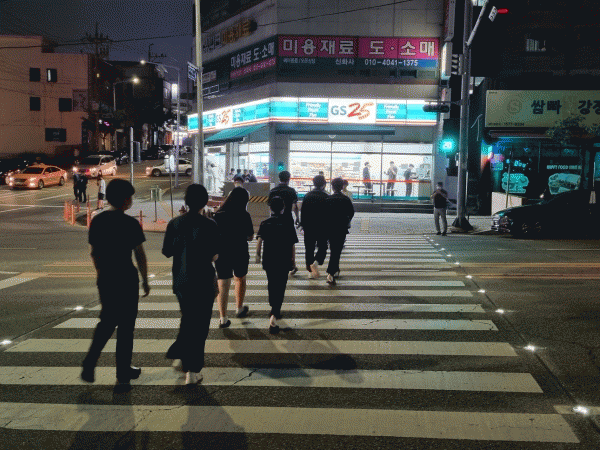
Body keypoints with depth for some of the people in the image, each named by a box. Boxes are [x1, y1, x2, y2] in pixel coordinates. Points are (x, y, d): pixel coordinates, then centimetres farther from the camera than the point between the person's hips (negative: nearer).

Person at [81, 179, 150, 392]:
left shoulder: (97, 221, 2)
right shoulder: (130, 224, -13)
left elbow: (95, 253, 9)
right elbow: (140, 255, -10)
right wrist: (145, 280, 1)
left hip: (105, 279, 5)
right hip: (126, 279, -5)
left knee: (107, 321, 22)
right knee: (125, 326, 6)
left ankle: (89, 364, 14)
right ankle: (123, 375, 14)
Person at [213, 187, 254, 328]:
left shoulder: (218, 215, -5)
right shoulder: (244, 216, -11)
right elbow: (250, 237, -3)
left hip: (221, 254, 1)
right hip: (240, 254, -1)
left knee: (222, 286, 4)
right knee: (240, 280, 24)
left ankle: (223, 319, 1)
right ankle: (240, 309, 40)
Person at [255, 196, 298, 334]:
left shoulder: (265, 224, -2)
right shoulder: (288, 225, -5)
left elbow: (259, 240, -8)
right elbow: (292, 245, -2)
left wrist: (258, 255, 4)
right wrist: (292, 259, 9)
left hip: (268, 260, 3)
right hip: (283, 261, -3)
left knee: (271, 285, 22)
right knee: (280, 288, -1)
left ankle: (274, 309, 40)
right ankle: (274, 315, -16)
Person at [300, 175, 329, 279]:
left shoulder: (307, 196, 3)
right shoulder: (327, 197, -6)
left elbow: (303, 212, 5)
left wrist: (303, 225, 12)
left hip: (308, 227, 3)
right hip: (322, 227, -2)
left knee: (309, 249, 9)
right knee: (322, 247, 8)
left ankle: (310, 271, 10)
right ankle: (316, 262, -18)